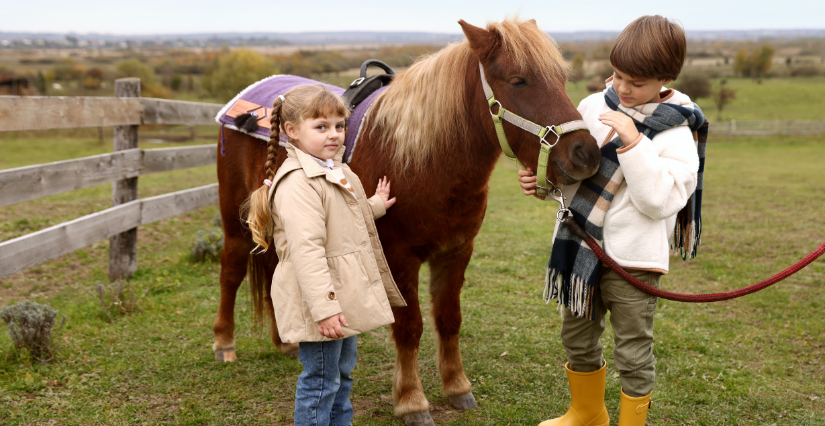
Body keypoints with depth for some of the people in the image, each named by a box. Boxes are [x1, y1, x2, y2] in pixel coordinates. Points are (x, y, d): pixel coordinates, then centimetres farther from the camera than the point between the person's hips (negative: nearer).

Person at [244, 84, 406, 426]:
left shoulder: (336, 172, 10)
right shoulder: (297, 184, -24)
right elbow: (306, 249, -30)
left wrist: (374, 206, 28)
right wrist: (324, 308, -33)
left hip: (346, 294, 10)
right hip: (319, 299, -10)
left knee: (342, 371, 23)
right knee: (320, 380, 0)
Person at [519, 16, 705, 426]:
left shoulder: (675, 134, -12)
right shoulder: (593, 107, 2)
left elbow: (659, 201, -22)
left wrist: (633, 144, -27)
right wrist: (540, 178, -7)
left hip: (632, 259, -6)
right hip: (579, 246, 6)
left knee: (633, 353, 6)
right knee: (577, 340, 22)